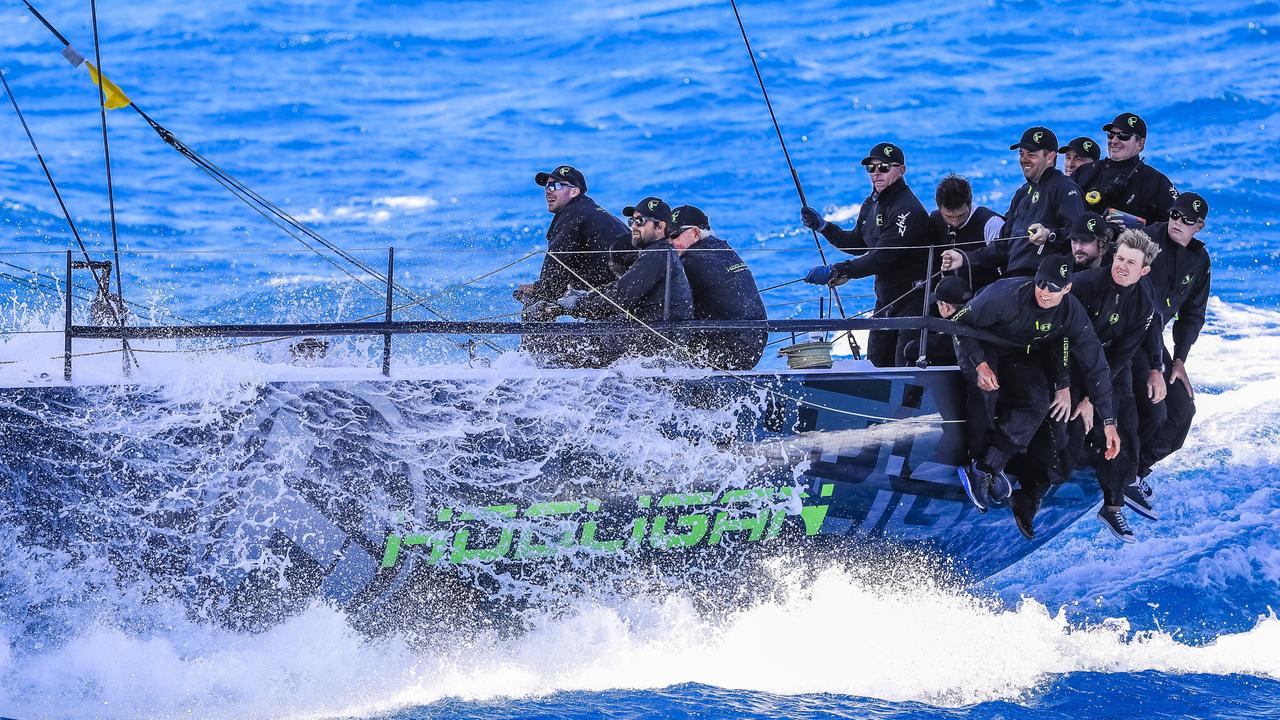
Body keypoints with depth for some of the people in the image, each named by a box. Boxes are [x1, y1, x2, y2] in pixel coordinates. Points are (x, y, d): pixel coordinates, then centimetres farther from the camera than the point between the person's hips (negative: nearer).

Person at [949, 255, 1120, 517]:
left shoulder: (1072, 314, -22)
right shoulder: (1008, 294, -35)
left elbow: (1095, 367, -15)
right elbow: (960, 323, -24)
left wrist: (1109, 422, -17)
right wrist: (979, 364, -39)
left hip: (1020, 355, 4)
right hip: (978, 345, -4)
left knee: (1036, 404, -22)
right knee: (986, 391, -34)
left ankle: (986, 467, -15)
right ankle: (975, 459, -16)